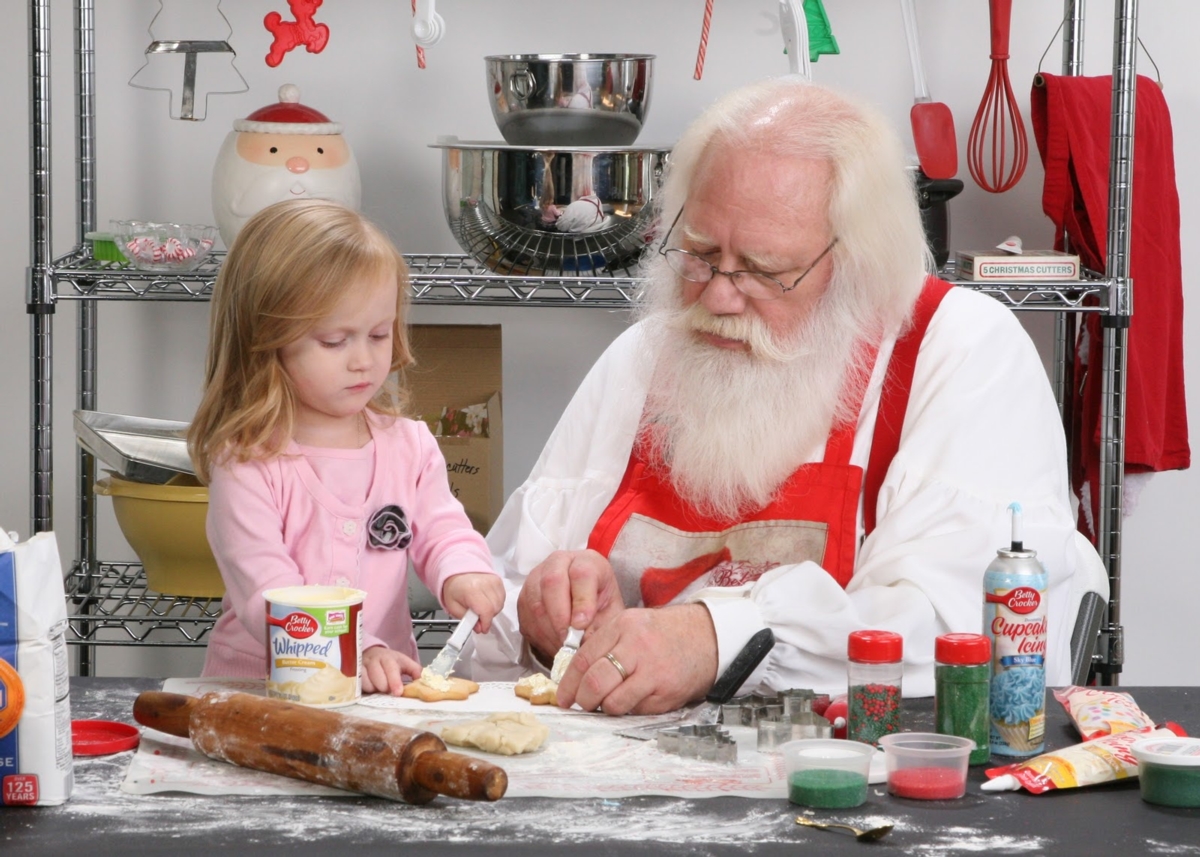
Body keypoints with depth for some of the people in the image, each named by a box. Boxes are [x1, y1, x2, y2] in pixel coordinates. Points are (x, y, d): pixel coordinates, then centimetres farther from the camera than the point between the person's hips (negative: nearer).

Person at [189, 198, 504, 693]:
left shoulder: (409, 446, 11)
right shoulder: (246, 465, -7)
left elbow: (442, 531, 9)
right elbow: (264, 593, -16)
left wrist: (461, 574, -16)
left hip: (387, 690, 6)